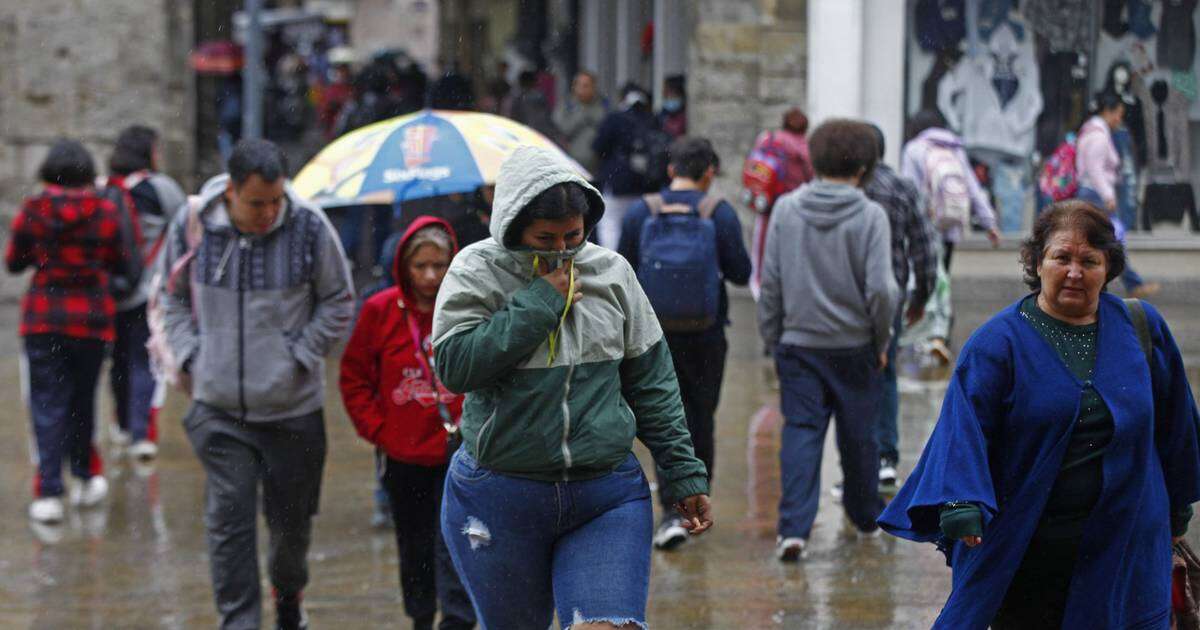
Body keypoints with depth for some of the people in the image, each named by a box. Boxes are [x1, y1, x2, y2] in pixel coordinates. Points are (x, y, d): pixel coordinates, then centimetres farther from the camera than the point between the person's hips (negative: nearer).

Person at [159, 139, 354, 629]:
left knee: (291, 519, 13)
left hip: (293, 405, 0)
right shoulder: (191, 225, -5)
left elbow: (338, 303, 4)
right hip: (219, 408, 0)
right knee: (229, 522, -7)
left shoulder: (309, 228, -9)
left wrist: (300, 356, -5)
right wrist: (190, 357, 0)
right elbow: (173, 297, 12)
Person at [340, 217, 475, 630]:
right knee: (414, 547, 15)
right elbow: (354, 378, 6)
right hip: (402, 453, 2)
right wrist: (377, 429, -2)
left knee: (453, 546, -11)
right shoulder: (380, 311, -2)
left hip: (460, 454, -2)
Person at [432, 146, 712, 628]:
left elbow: (651, 385, 10)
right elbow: (453, 365, -17)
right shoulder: (476, 272, -2)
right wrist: (539, 302, -15)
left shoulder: (611, 273, 5)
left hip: (608, 498, 1)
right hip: (499, 500, -1)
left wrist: (684, 475, 9)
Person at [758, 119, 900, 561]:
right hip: (854, 345, -1)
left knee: (801, 431, 2)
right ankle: (864, 513, 33)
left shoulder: (786, 210, -1)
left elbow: (770, 281, 2)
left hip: (798, 343, 1)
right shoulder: (870, 216, -10)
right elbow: (881, 289, -14)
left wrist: (772, 337, 11)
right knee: (858, 434, 15)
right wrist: (882, 342, 0)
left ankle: (794, 527, -11)